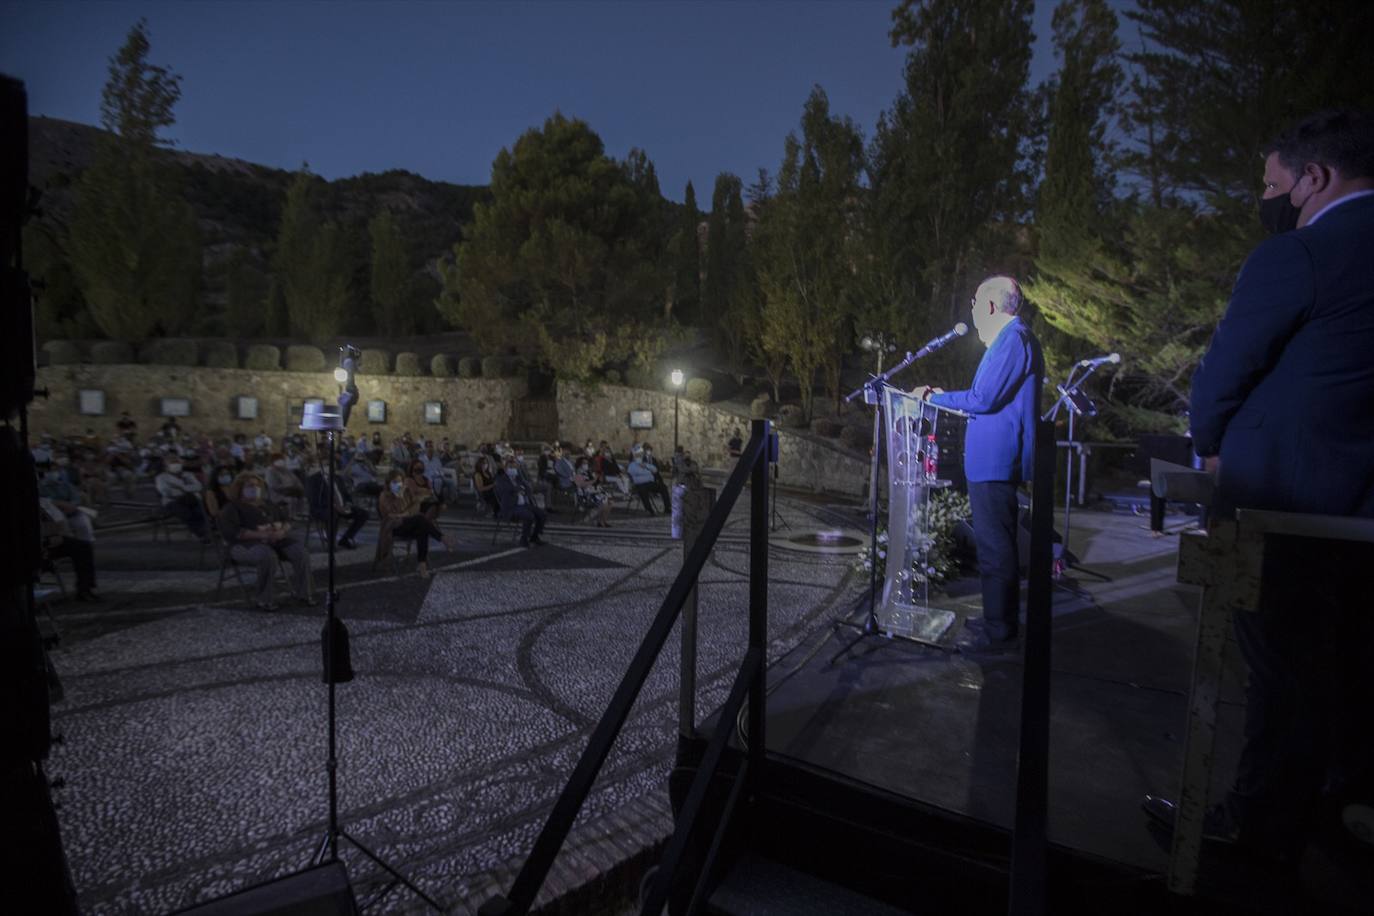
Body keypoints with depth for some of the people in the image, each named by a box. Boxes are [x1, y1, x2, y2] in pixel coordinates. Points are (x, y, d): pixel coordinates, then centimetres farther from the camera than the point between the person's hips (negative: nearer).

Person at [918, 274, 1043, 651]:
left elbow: (983, 399, -21)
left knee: (995, 548, -4)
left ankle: (1000, 631, 4)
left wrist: (937, 398, -9)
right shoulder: (1014, 338, 18)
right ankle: (999, 619, 28)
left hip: (995, 461, -11)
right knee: (996, 544, 17)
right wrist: (945, 396, 22)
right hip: (994, 460, 11)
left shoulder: (1013, 339, -15)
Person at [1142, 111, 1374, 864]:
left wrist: (1212, 448, 6)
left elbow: (1225, 369, -11)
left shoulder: (1294, 254, -16)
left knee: (1282, 667, 4)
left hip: (1279, 494, -7)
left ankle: (1262, 824, 19)